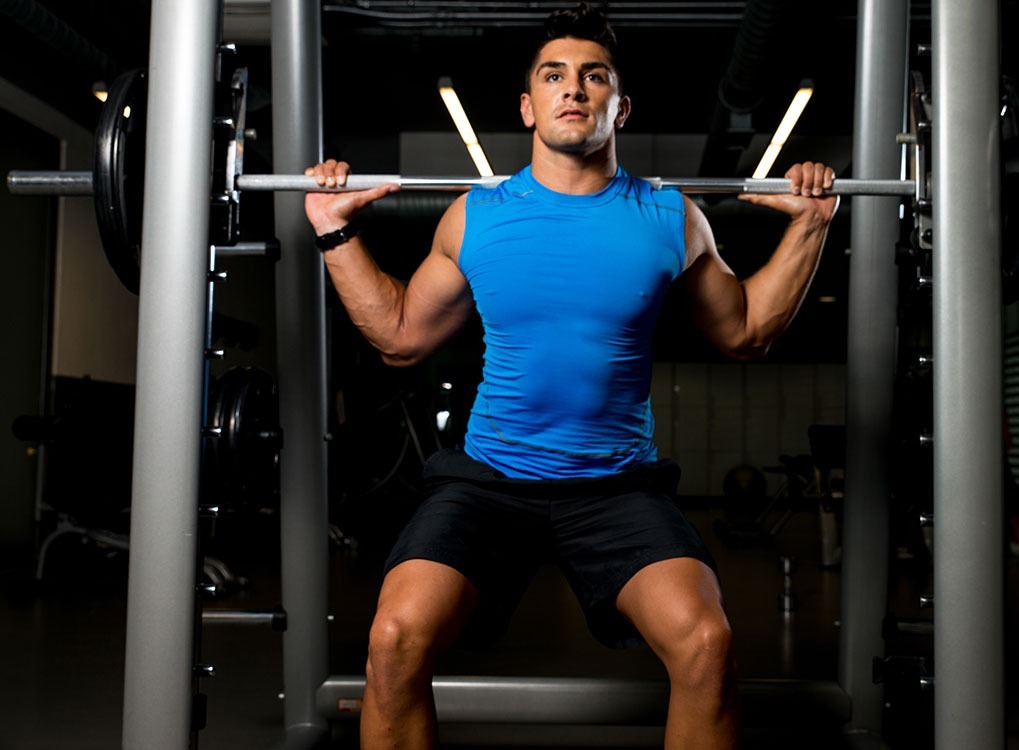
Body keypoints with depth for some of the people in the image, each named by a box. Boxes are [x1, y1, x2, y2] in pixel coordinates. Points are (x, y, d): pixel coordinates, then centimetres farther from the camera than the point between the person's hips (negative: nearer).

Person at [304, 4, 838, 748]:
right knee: (395, 638, -25)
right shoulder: (474, 217, 6)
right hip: (489, 477, 0)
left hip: (619, 484, 0)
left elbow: (744, 330, 17)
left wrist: (810, 225, 11)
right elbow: (402, 333, 16)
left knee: (706, 642, -25)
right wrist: (337, 232, 12)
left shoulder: (671, 219, 5)